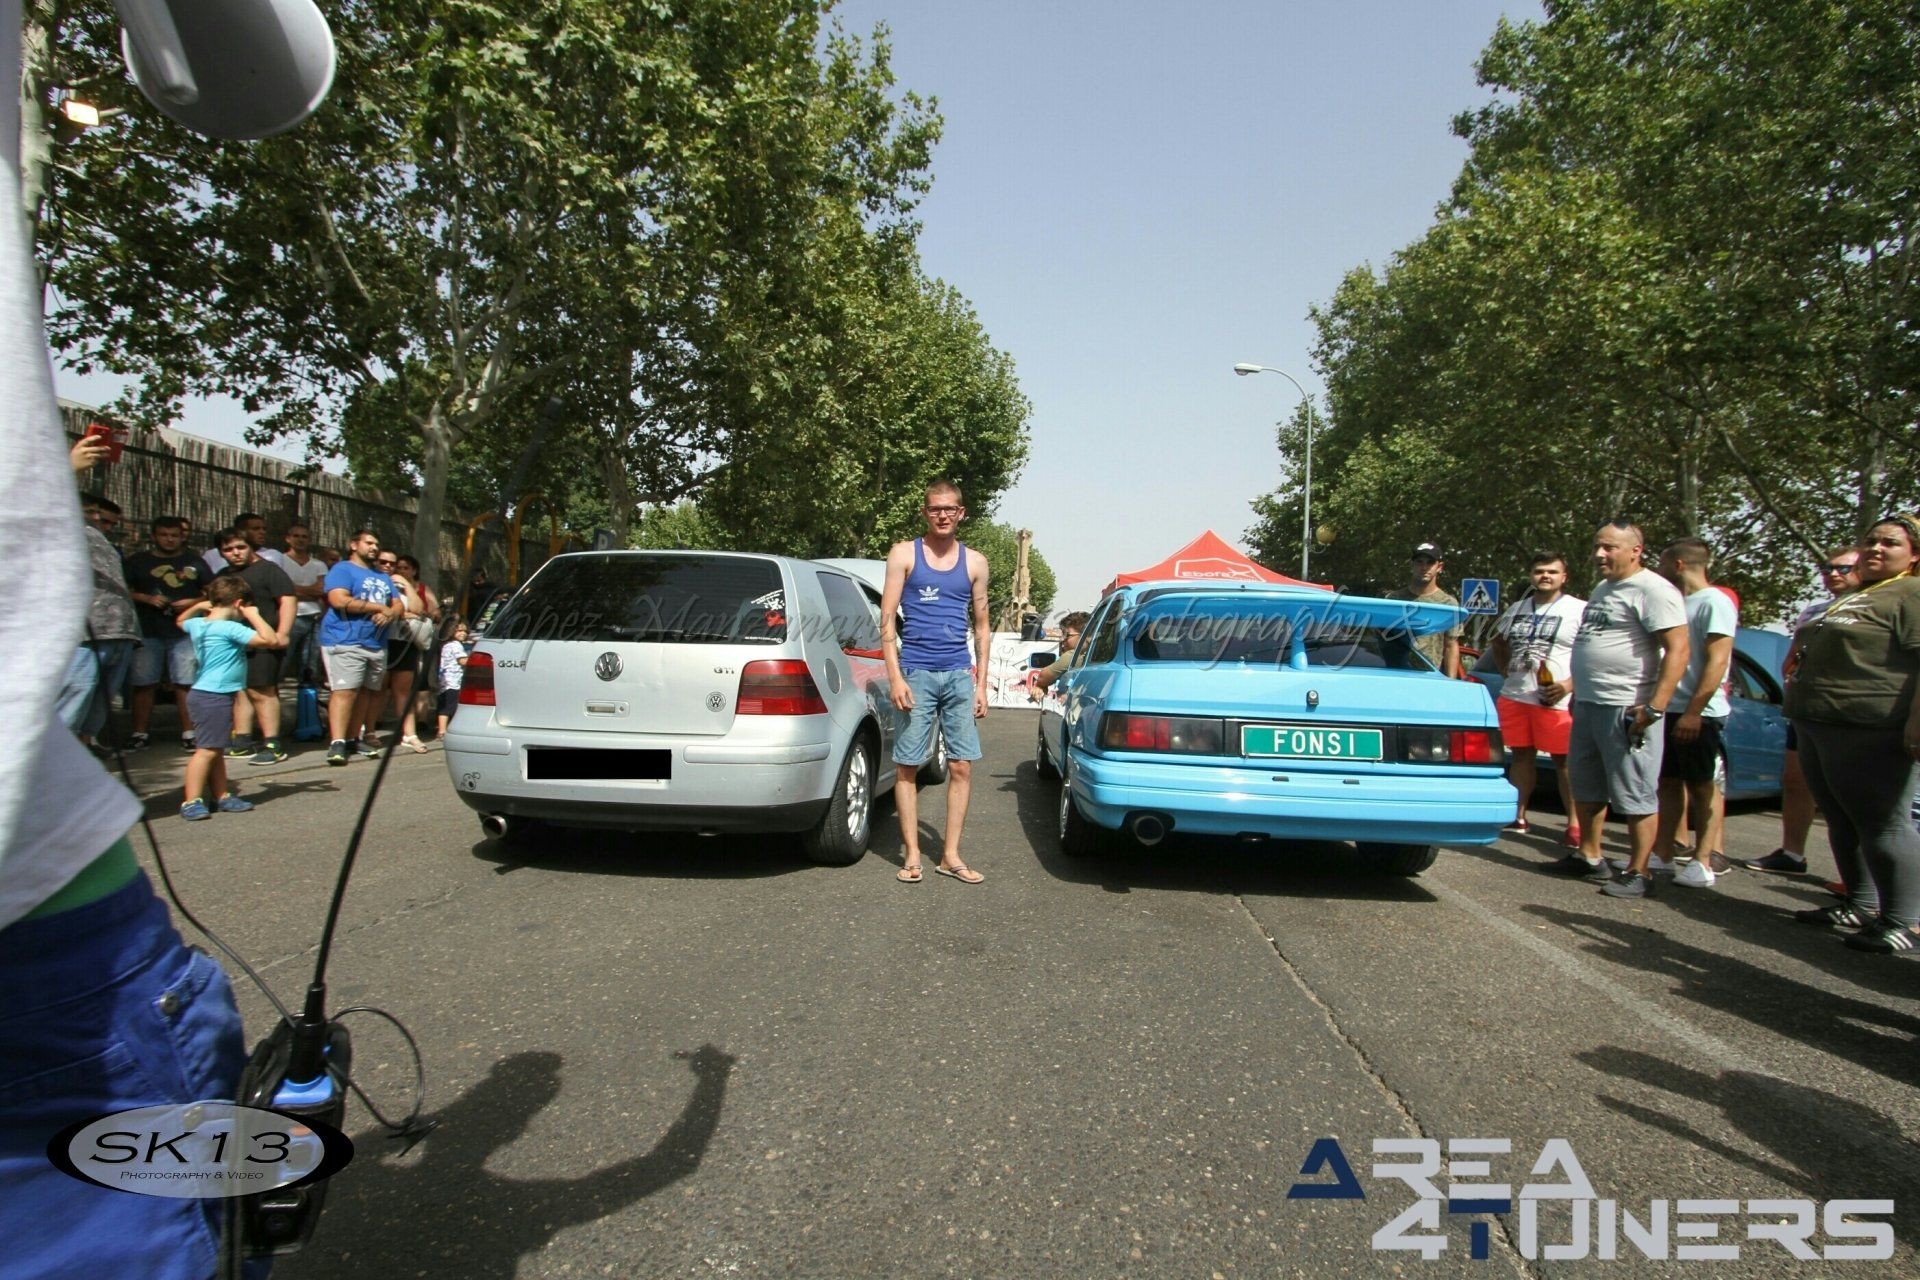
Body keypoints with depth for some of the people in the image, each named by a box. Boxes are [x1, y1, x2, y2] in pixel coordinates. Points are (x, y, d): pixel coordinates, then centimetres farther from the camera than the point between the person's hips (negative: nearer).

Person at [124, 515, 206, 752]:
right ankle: (140, 733, 8)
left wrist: (194, 602, -5)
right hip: (147, 632, 0)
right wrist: (146, 598, -8)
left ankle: (189, 733, 2)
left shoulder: (195, 562, 15)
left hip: (185, 632, 0)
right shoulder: (137, 561, 12)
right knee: (143, 684, 0)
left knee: (184, 684, -2)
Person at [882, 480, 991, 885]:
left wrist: (981, 683, 8)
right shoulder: (904, 554, 3)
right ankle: (912, 854, 12)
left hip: (960, 676, 3)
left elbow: (982, 626, 15)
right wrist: (895, 677, -11)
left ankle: (950, 855, 12)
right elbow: (887, 620, -1)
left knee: (962, 766, 2)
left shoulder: (974, 562, 11)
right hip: (916, 673, -2)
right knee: (907, 766, 1)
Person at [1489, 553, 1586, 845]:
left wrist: (1569, 684, -18)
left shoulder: (1578, 610, -3)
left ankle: (1574, 824, 3)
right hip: (1514, 697, 6)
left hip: (1557, 701, -6)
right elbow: (1498, 643, 30)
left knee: (1564, 761, -3)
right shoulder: (1517, 609, 15)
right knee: (1520, 755, 11)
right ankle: (1518, 817, 19)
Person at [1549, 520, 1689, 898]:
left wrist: (1655, 708, -23)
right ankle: (1589, 857, 27)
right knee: (1585, 786, 16)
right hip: (1588, 705, 10)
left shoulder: (1652, 590, -12)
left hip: (1627, 709, -10)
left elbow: (1678, 649, -19)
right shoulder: (1602, 589, 18)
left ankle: (1637, 873, 6)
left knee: (1636, 796, -2)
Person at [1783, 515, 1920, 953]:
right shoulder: (1849, 600, 23)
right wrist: (1799, 705, 27)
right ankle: (1860, 907, 24)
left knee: (1883, 826, -6)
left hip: (1871, 732, -10)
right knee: (1842, 821, 14)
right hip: (1817, 726, 10)